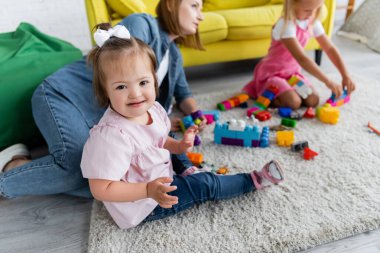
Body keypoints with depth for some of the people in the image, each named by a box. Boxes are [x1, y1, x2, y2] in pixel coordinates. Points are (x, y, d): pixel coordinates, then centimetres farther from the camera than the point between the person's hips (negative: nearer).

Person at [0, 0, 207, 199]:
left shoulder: (174, 55, 15)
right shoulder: (141, 23, -10)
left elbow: (183, 93, 20)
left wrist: (195, 114, -2)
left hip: (104, 120, 8)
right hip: (64, 95, -7)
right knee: (78, 167, -34)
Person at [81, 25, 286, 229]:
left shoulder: (153, 109, -9)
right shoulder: (111, 135, -34)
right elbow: (101, 189, -30)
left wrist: (179, 146, -8)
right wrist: (149, 190, -37)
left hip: (159, 182, 8)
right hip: (141, 207, -7)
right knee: (206, 185, -6)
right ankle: (253, 181, 13)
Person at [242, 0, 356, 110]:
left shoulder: (313, 23, -2)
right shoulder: (286, 25, -26)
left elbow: (330, 48, 0)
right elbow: (302, 58, -34)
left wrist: (345, 75, -10)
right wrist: (328, 82, -36)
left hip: (292, 72, 7)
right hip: (272, 73, -7)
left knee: (313, 101, -11)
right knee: (294, 102, -27)